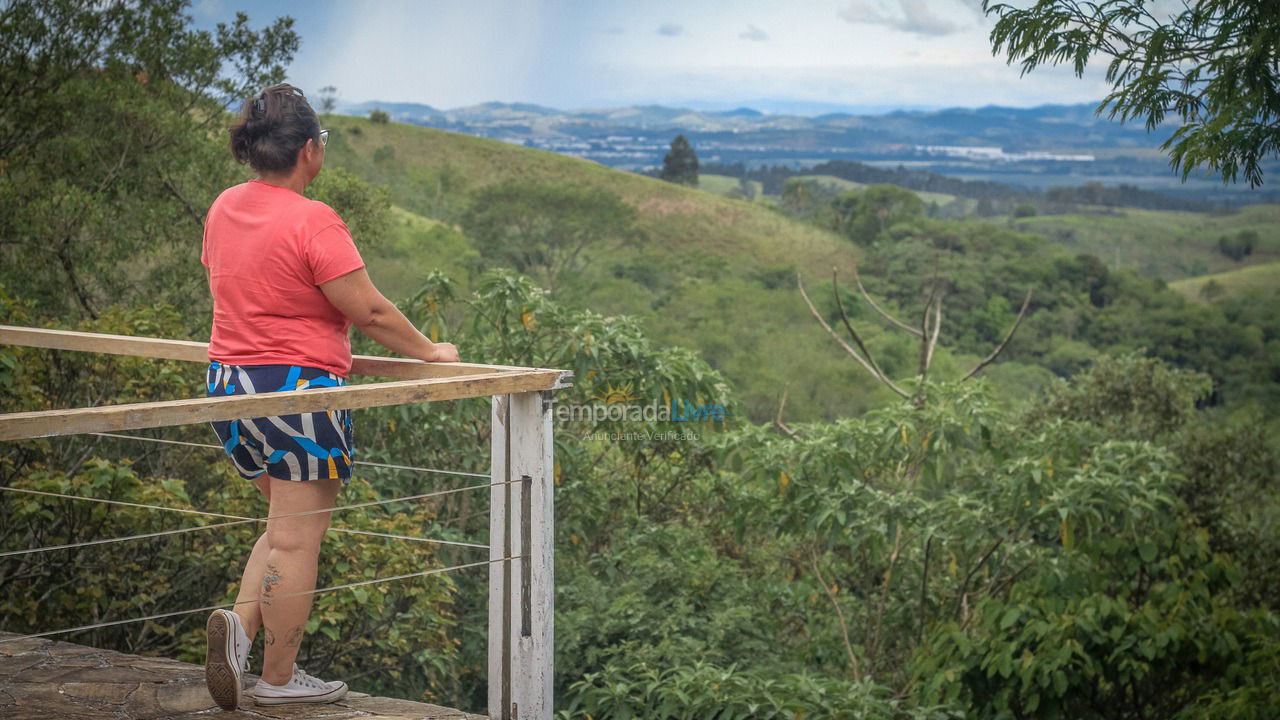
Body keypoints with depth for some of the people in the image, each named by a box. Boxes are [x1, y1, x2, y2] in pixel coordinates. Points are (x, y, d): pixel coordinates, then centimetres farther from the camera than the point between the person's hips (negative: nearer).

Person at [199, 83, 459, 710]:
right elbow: (369, 311, -15)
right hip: (298, 390, -8)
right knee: (295, 537, 2)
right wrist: (428, 352, 0)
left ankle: (239, 624, 4)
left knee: (288, 523, 21)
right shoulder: (312, 222, -18)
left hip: (230, 379, 8)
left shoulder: (224, 208, 6)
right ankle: (279, 678, 10)